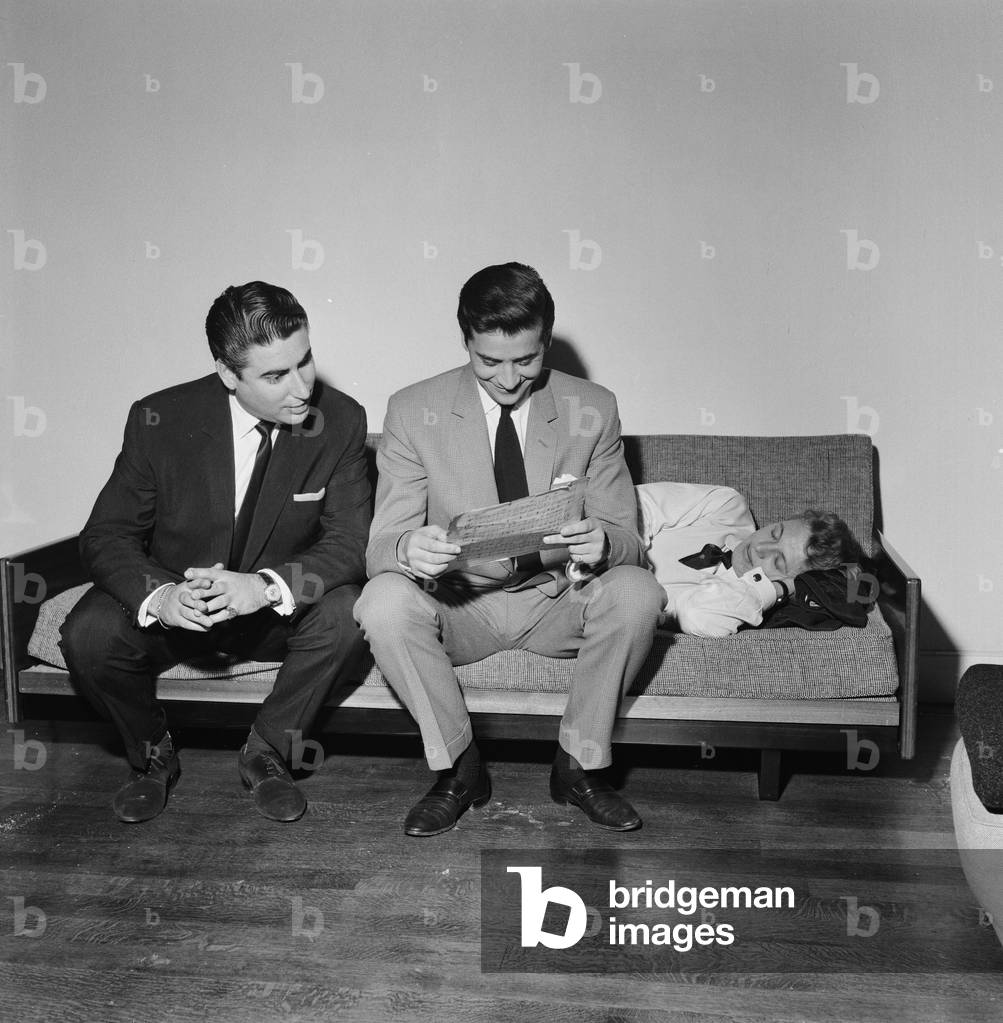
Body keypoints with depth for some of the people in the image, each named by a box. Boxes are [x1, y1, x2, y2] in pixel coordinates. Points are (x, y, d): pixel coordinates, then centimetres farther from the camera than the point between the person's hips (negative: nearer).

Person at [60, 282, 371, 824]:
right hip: (170, 606, 0)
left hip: (277, 611, 0)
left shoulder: (340, 421, -16)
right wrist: (159, 594, -34)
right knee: (88, 635, -27)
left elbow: (350, 544, -16)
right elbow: (106, 536, -11)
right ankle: (152, 754, 6)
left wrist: (267, 586, -36)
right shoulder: (159, 419, -16)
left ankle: (265, 752, -4)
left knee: (346, 612, -29)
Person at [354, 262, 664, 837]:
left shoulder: (593, 411, -4)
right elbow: (381, 545, -10)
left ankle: (581, 765, -5)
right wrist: (409, 550, -36)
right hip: (457, 601, 0)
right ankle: (459, 768, -7)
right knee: (383, 602, -30)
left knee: (637, 591, -28)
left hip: (557, 598, 1)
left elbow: (628, 539, -4)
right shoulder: (415, 412, -7)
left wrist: (601, 544, -30)